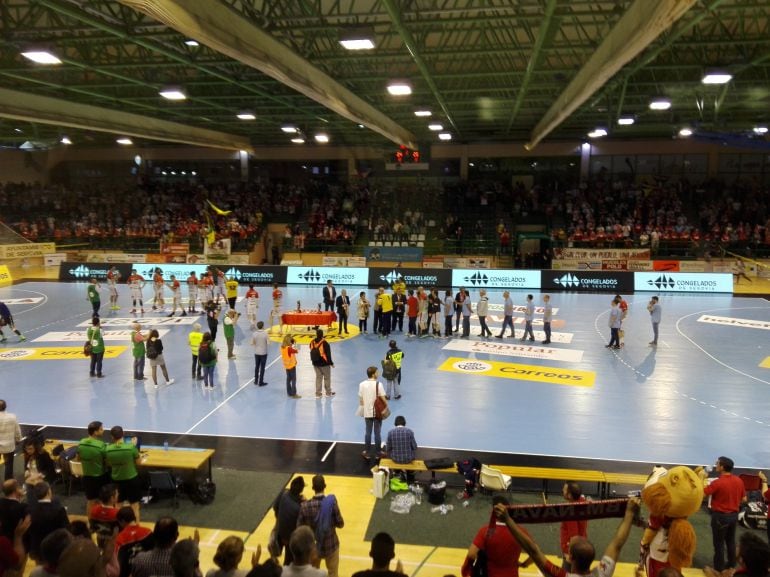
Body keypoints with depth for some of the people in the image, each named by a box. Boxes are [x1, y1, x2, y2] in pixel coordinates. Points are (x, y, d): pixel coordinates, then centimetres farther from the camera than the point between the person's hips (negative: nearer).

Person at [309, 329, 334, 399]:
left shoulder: (312, 342, -5)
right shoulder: (324, 343, -22)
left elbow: (311, 353, 7)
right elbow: (328, 354, -16)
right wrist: (331, 363, -5)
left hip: (315, 363, 5)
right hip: (324, 364, -5)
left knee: (318, 377, 15)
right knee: (327, 378, 12)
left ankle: (318, 393, 17)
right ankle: (328, 393, 23)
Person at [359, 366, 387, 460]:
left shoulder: (362, 384, -5)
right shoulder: (378, 384, -15)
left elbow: (361, 399, 0)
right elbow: (383, 398, -13)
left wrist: (362, 408, 15)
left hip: (367, 412, 3)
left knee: (368, 432, 13)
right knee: (377, 433, 9)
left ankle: (367, 452, 19)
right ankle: (377, 453, 17)